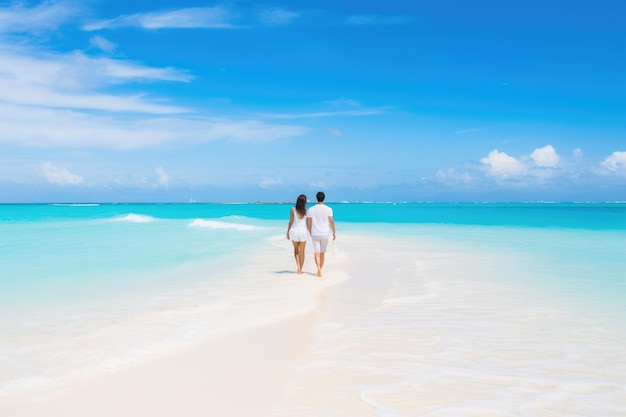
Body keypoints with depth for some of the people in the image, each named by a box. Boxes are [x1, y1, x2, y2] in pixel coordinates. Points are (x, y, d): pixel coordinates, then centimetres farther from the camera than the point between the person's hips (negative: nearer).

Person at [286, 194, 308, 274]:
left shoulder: (293, 210, -6)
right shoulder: (306, 211, -4)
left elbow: (291, 222, -5)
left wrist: (288, 232, 4)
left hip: (294, 231, 0)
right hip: (303, 231, 0)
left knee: (296, 249, 19)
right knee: (302, 251, 9)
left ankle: (298, 265, 2)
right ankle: (300, 269, 11)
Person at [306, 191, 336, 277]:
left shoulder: (311, 209, -1)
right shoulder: (328, 209, -5)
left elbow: (308, 223, -1)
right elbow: (331, 222, -9)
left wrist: (310, 232, 14)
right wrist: (334, 232, 0)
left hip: (315, 234, 0)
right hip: (325, 234, 0)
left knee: (317, 253, 0)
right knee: (322, 253, 12)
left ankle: (319, 268, -23)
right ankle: (320, 270, 19)